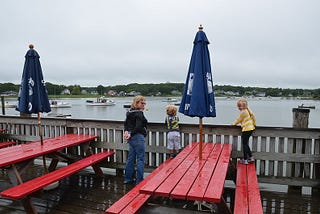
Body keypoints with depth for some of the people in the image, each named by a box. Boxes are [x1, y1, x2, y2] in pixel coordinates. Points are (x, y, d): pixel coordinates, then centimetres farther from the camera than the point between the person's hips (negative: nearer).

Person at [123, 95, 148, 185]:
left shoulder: (129, 112, 12)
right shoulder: (139, 113, -15)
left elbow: (126, 123, 11)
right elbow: (138, 127, -23)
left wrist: (126, 131, -3)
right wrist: (131, 134, -13)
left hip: (132, 138, 9)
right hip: (138, 137, -9)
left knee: (131, 158, 16)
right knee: (140, 159, -1)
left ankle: (128, 178, 25)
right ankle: (139, 181, 6)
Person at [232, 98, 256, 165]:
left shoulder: (243, 112, -15)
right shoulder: (248, 110, 9)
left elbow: (239, 120, -4)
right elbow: (253, 116, 16)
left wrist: (234, 123, 13)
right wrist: (254, 124, 27)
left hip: (246, 129, -9)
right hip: (251, 128, 9)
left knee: (244, 144, 1)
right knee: (246, 143, 19)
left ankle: (245, 160, 6)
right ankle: (250, 157, 23)